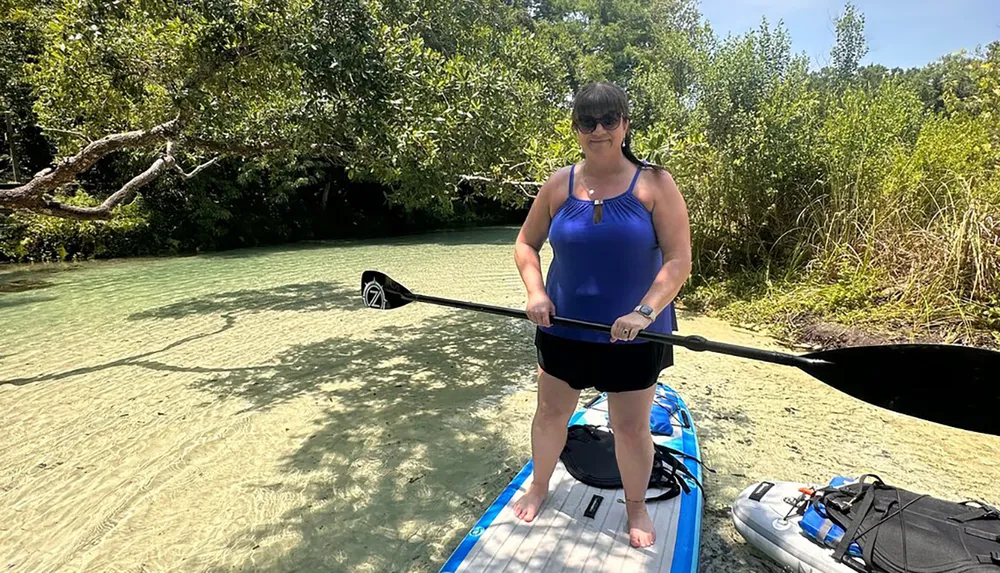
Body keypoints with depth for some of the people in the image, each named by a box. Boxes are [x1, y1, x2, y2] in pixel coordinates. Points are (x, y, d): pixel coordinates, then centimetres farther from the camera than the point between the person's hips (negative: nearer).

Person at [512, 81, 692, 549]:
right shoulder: (559, 184, -1)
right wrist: (536, 293, -8)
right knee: (550, 412, 16)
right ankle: (539, 485, 44)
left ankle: (636, 505, 40)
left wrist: (645, 311, -23)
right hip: (563, 328, 2)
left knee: (631, 427, 11)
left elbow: (678, 259, -11)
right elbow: (526, 244, 7)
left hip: (634, 336, -2)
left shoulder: (654, 184, -8)